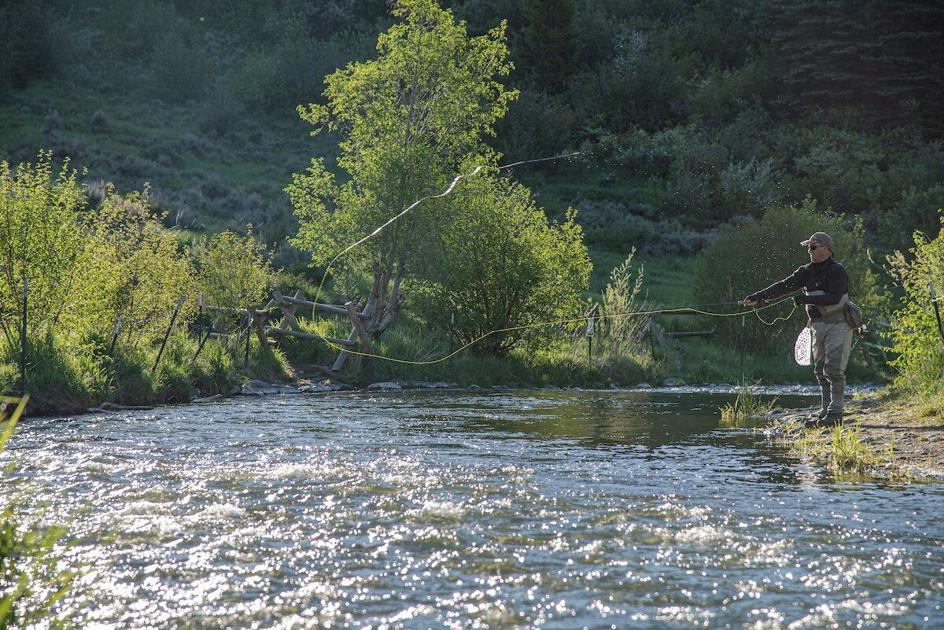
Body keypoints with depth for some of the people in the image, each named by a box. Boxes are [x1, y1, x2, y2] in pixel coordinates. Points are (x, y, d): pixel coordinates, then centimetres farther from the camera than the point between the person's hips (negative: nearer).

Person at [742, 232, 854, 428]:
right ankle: (826, 411, 13)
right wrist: (758, 296, -9)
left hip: (838, 325, -8)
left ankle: (835, 413, -11)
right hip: (819, 325, 8)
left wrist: (807, 299, -24)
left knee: (833, 369, -12)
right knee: (820, 370, 8)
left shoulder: (837, 271, -11)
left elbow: (834, 298, -22)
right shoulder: (807, 272, 10)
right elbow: (783, 286, 1)